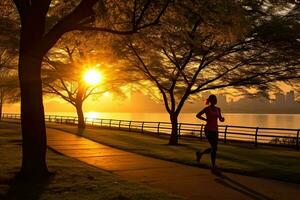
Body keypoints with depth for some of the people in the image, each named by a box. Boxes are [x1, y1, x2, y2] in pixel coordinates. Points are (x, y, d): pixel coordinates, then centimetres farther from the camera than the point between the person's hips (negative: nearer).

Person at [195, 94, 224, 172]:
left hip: (215, 130, 7)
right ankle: (213, 166, -1)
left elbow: (220, 119, 18)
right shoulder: (207, 108, -5)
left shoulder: (218, 109, 11)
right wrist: (206, 120, -7)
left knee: (213, 148, 7)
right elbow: (197, 115, -2)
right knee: (214, 148, -13)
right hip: (208, 130, -7)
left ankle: (199, 154, 31)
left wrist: (223, 119, -6)